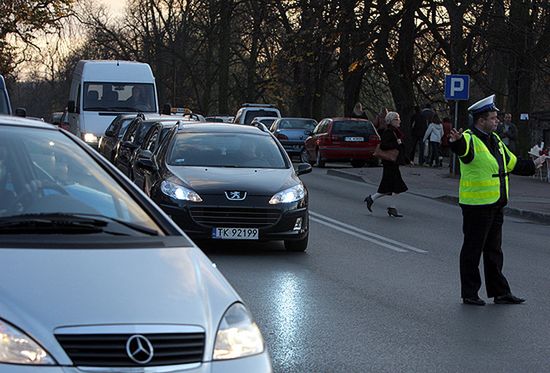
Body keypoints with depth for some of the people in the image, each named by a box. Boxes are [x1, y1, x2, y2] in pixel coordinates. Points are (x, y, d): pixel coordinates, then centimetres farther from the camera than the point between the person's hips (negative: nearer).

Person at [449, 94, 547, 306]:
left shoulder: (495, 140, 14)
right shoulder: (470, 140, -15)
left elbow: (511, 163, 28)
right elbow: (463, 148, -40)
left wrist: (532, 166, 38)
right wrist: (457, 142, -63)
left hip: (495, 205, 9)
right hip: (476, 206, -9)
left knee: (494, 251, 15)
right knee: (472, 249, 1)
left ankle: (500, 292, 22)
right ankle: (469, 294, 9)